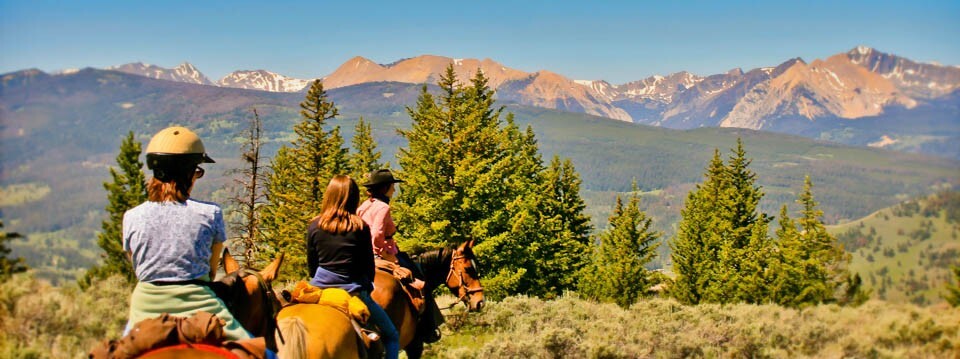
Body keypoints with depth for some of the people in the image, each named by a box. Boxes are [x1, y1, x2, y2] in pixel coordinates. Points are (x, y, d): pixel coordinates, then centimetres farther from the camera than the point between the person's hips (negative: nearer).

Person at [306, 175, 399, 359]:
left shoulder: (314, 226, -1)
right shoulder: (360, 227, -9)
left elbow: (311, 265, 6)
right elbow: (369, 266, -3)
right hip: (353, 291, -3)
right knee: (391, 336, 11)